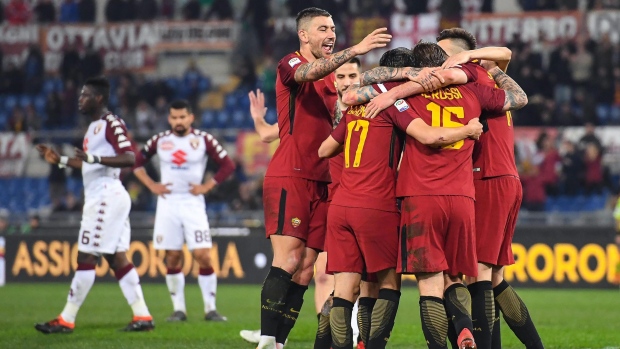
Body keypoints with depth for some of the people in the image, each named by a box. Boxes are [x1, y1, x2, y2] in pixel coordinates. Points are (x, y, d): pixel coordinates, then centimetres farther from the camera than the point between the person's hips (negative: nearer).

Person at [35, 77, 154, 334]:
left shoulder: (111, 124, -12)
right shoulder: (95, 126, 19)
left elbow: (129, 159, -24)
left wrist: (94, 158, -34)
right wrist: (60, 160, 24)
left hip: (106, 196, -11)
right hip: (100, 197, 11)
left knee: (86, 258, -7)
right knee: (117, 259, 7)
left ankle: (66, 320, -5)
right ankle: (142, 316, 6)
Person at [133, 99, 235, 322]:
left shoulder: (204, 140, 0)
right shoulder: (160, 141, 6)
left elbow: (228, 165, 1)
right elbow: (137, 162, 15)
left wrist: (206, 186, -6)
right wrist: (151, 185, 3)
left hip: (193, 203, -2)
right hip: (167, 203, 2)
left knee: (203, 256, -9)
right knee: (173, 258, 2)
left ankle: (210, 308, -1)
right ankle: (179, 309, 11)